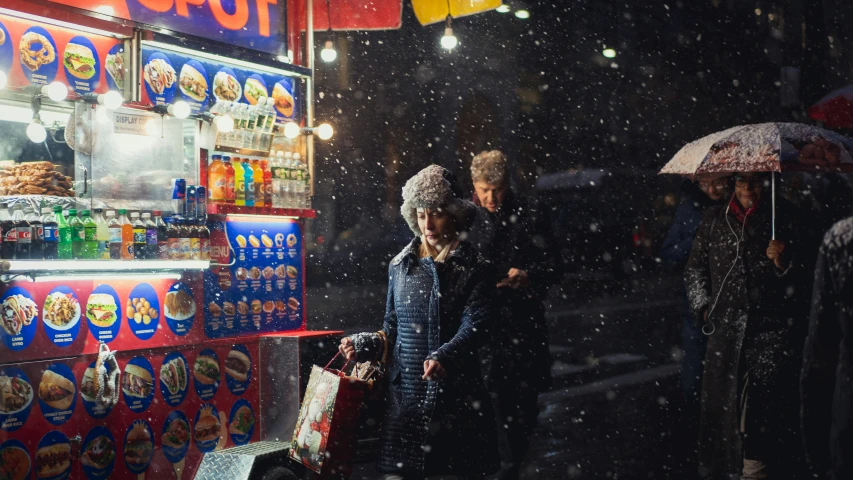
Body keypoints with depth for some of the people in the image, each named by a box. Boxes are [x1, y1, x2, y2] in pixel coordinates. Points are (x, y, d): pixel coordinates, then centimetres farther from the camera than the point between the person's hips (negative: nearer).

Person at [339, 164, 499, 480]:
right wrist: (366, 345, -3)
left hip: (457, 393, -2)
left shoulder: (474, 269, -1)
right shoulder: (400, 266, 9)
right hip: (406, 391, 3)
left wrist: (443, 358, -29)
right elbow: (393, 327, 14)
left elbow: (473, 326, -13)